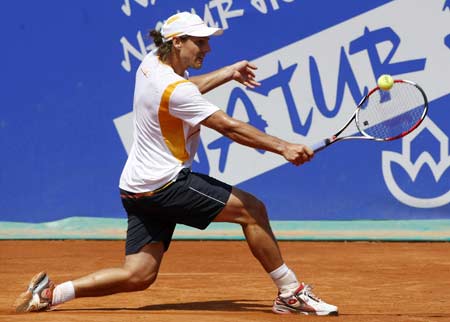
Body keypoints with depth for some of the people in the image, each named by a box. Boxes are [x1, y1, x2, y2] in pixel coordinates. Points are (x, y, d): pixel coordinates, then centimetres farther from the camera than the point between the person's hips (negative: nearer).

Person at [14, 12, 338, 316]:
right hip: (165, 186, -10)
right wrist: (283, 147, -21)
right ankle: (291, 293, 2)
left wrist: (228, 73, 24)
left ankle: (50, 293, 2)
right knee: (252, 209, -4)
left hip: (138, 187, 10)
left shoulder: (151, 62, 7)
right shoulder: (174, 90, -21)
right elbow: (230, 127, -22)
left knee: (138, 275, 8)